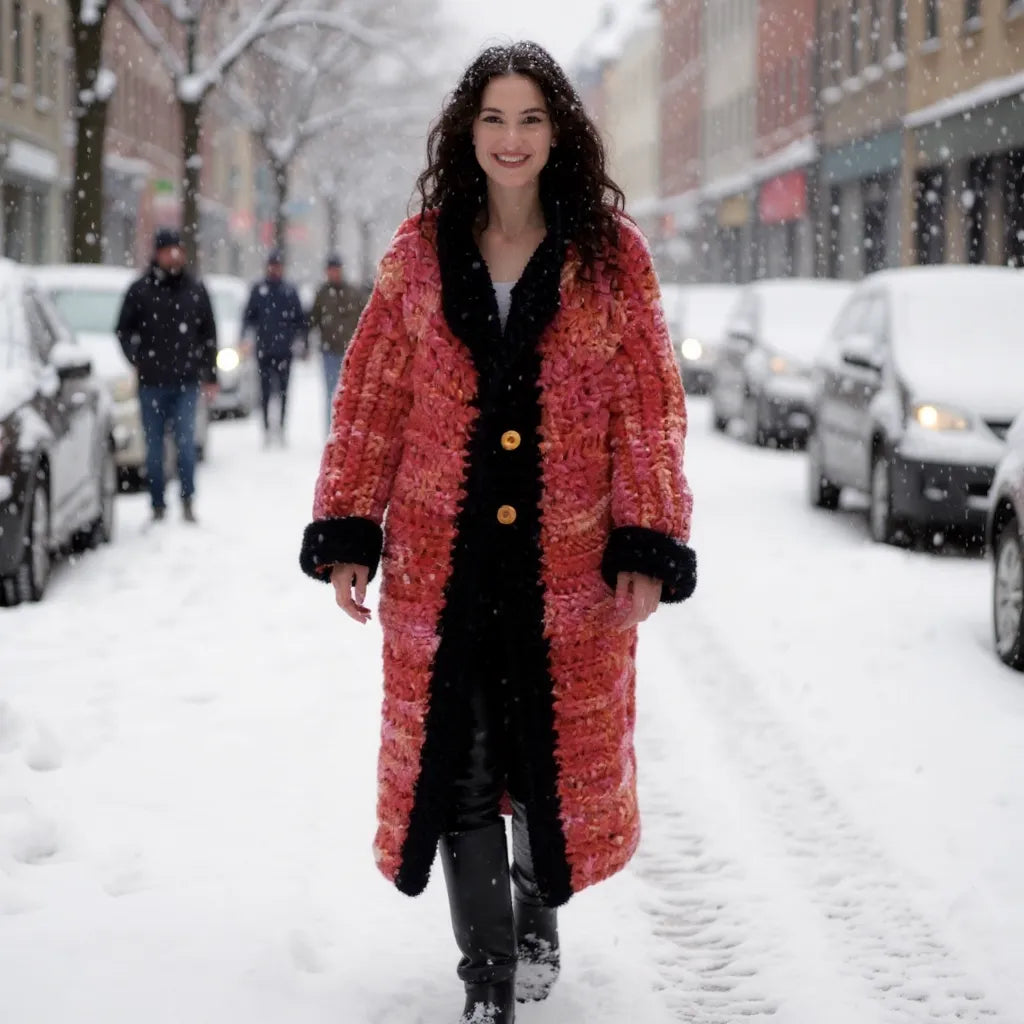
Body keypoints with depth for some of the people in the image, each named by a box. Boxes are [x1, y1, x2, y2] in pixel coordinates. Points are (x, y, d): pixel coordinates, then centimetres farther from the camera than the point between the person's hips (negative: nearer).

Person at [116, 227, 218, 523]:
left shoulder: (195, 290, 8)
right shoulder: (140, 290, 2)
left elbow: (209, 334, 13)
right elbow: (124, 329, 8)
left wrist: (210, 375, 10)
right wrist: (137, 358, -6)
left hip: (186, 381, 0)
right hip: (151, 382, 0)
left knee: (186, 442, -9)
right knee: (154, 446, 4)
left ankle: (188, 502, -1)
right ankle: (158, 507, 10)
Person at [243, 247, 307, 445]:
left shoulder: (290, 291, 7)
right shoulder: (258, 290, 6)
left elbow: (300, 318, 10)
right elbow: (248, 316, 9)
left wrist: (300, 339, -1)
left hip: (285, 349, 0)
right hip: (263, 349, 0)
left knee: (283, 389, 0)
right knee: (265, 389, 1)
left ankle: (281, 427, 6)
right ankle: (266, 427, 5)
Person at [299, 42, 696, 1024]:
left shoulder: (610, 254, 1)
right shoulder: (420, 252, 5)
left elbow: (649, 409, 0)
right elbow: (371, 401, 7)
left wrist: (646, 548, -8)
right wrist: (346, 534, 1)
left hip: (567, 558, -1)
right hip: (441, 557, 1)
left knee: (556, 753, 11)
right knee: (455, 765, 1)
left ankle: (537, 918, 38)